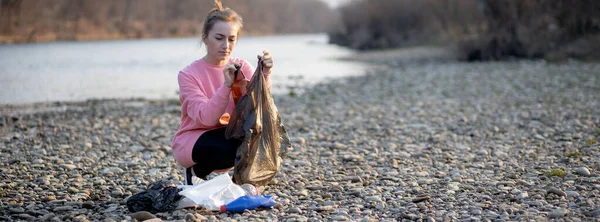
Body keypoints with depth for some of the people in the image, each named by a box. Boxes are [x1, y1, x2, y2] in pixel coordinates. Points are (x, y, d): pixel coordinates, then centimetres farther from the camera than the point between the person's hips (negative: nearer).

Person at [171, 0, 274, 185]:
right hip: (190, 142, -3)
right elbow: (206, 117, -25)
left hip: (227, 136, 3)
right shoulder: (188, 74, -12)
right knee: (237, 145, -34)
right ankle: (196, 172, -4)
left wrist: (264, 75, -34)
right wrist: (226, 85, -36)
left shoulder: (241, 67, -1)